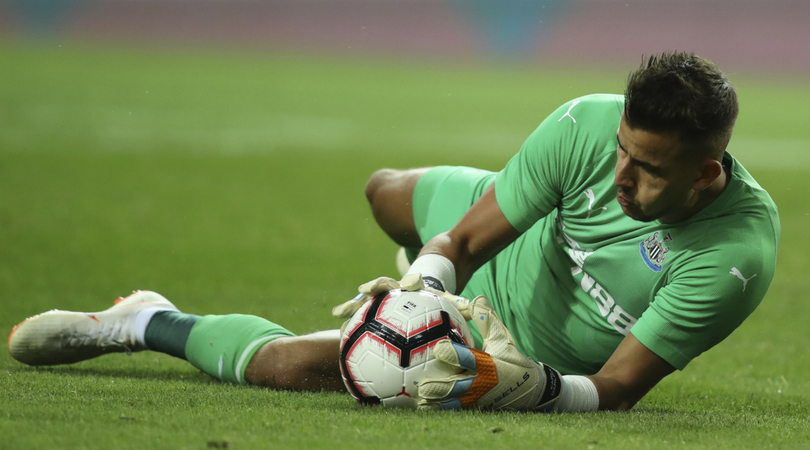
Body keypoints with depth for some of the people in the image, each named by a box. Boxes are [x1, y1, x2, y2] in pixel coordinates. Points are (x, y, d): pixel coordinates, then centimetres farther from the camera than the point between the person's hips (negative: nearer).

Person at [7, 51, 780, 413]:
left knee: (303, 365, -14)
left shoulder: (738, 253, -40)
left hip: (543, 356, -3)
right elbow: (466, 240, -20)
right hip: (514, 241, 4)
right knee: (386, 192, 32)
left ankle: (150, 325, 12)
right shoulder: (588, 126, -31)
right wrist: (424, 286, -41)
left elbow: (618, 389, -33)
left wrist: (527, 384, -51)